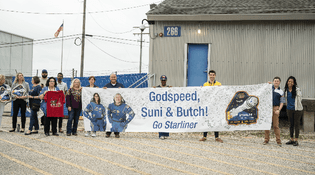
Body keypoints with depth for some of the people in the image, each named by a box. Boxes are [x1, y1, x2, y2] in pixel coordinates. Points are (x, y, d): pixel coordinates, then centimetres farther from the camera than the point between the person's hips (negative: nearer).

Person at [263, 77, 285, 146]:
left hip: (275, 108, -2)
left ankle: (278, 141, 1)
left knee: (276, 125, -4)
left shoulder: (280, 92, 7)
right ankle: (266, 140, 11)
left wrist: (279, 110, -10)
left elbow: (282, 102, 4)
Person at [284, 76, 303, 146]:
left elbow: (299, 99, -1)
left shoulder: (297, 90, -7)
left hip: (297, 109, -4)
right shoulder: (286, 90, 6)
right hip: (289, 109, 5)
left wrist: (297, 105, 1)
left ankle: (296, 140, 3)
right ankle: (291, 139, 19)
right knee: (291, 124, 11)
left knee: (296, 124, -1)